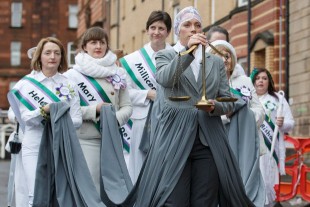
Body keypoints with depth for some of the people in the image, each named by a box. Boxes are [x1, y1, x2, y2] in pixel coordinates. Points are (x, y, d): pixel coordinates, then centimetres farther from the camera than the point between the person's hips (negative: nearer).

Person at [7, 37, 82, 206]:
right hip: (34, 147, -1)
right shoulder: (26, 83, 3)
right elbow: (26, 118, -6)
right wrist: (44, 110, -24)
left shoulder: (69, 85, 7)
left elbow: (77, 120, -1)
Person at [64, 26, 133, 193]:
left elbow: (127, 106, 8)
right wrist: (95, 109, -16)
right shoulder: (74, 75, -1)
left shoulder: (118, 74, 10)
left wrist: (116, 118, -12)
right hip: (86, 140, -4)